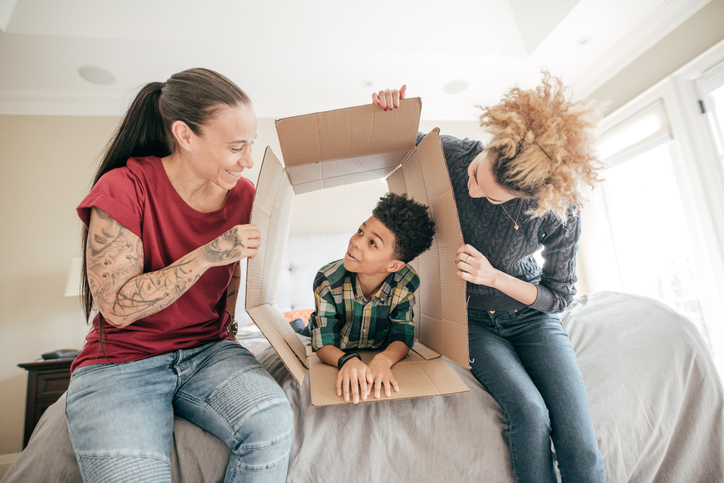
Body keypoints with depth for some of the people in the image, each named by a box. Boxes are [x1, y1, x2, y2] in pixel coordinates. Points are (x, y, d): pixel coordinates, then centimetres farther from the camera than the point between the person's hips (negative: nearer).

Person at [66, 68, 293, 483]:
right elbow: (117, 308, -15)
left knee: (273, 422, -23)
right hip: (121, 362, -2)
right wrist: (206, 256, -23)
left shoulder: (243, 193, -1)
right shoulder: (123, 188, -12)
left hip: (208, 350, 3)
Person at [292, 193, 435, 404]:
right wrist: (348, 361, -46)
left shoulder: (407, 282, -25)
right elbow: (324, 344, -24)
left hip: (377, 356, 2)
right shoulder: (328, 280, -29)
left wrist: (383, 360, -39)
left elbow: (402, 338, -17)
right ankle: (301, 329, 21)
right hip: (336, 356, -2)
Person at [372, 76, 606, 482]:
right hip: (474, 320, 0)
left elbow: (560, 296, -9)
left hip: (530, 315, 1)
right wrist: (389, 110, -22)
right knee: (530, 412, -22)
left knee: (580, 444, -11)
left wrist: (493, 277, -24)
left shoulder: (561, 214, -24)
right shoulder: (452, 155, -21)